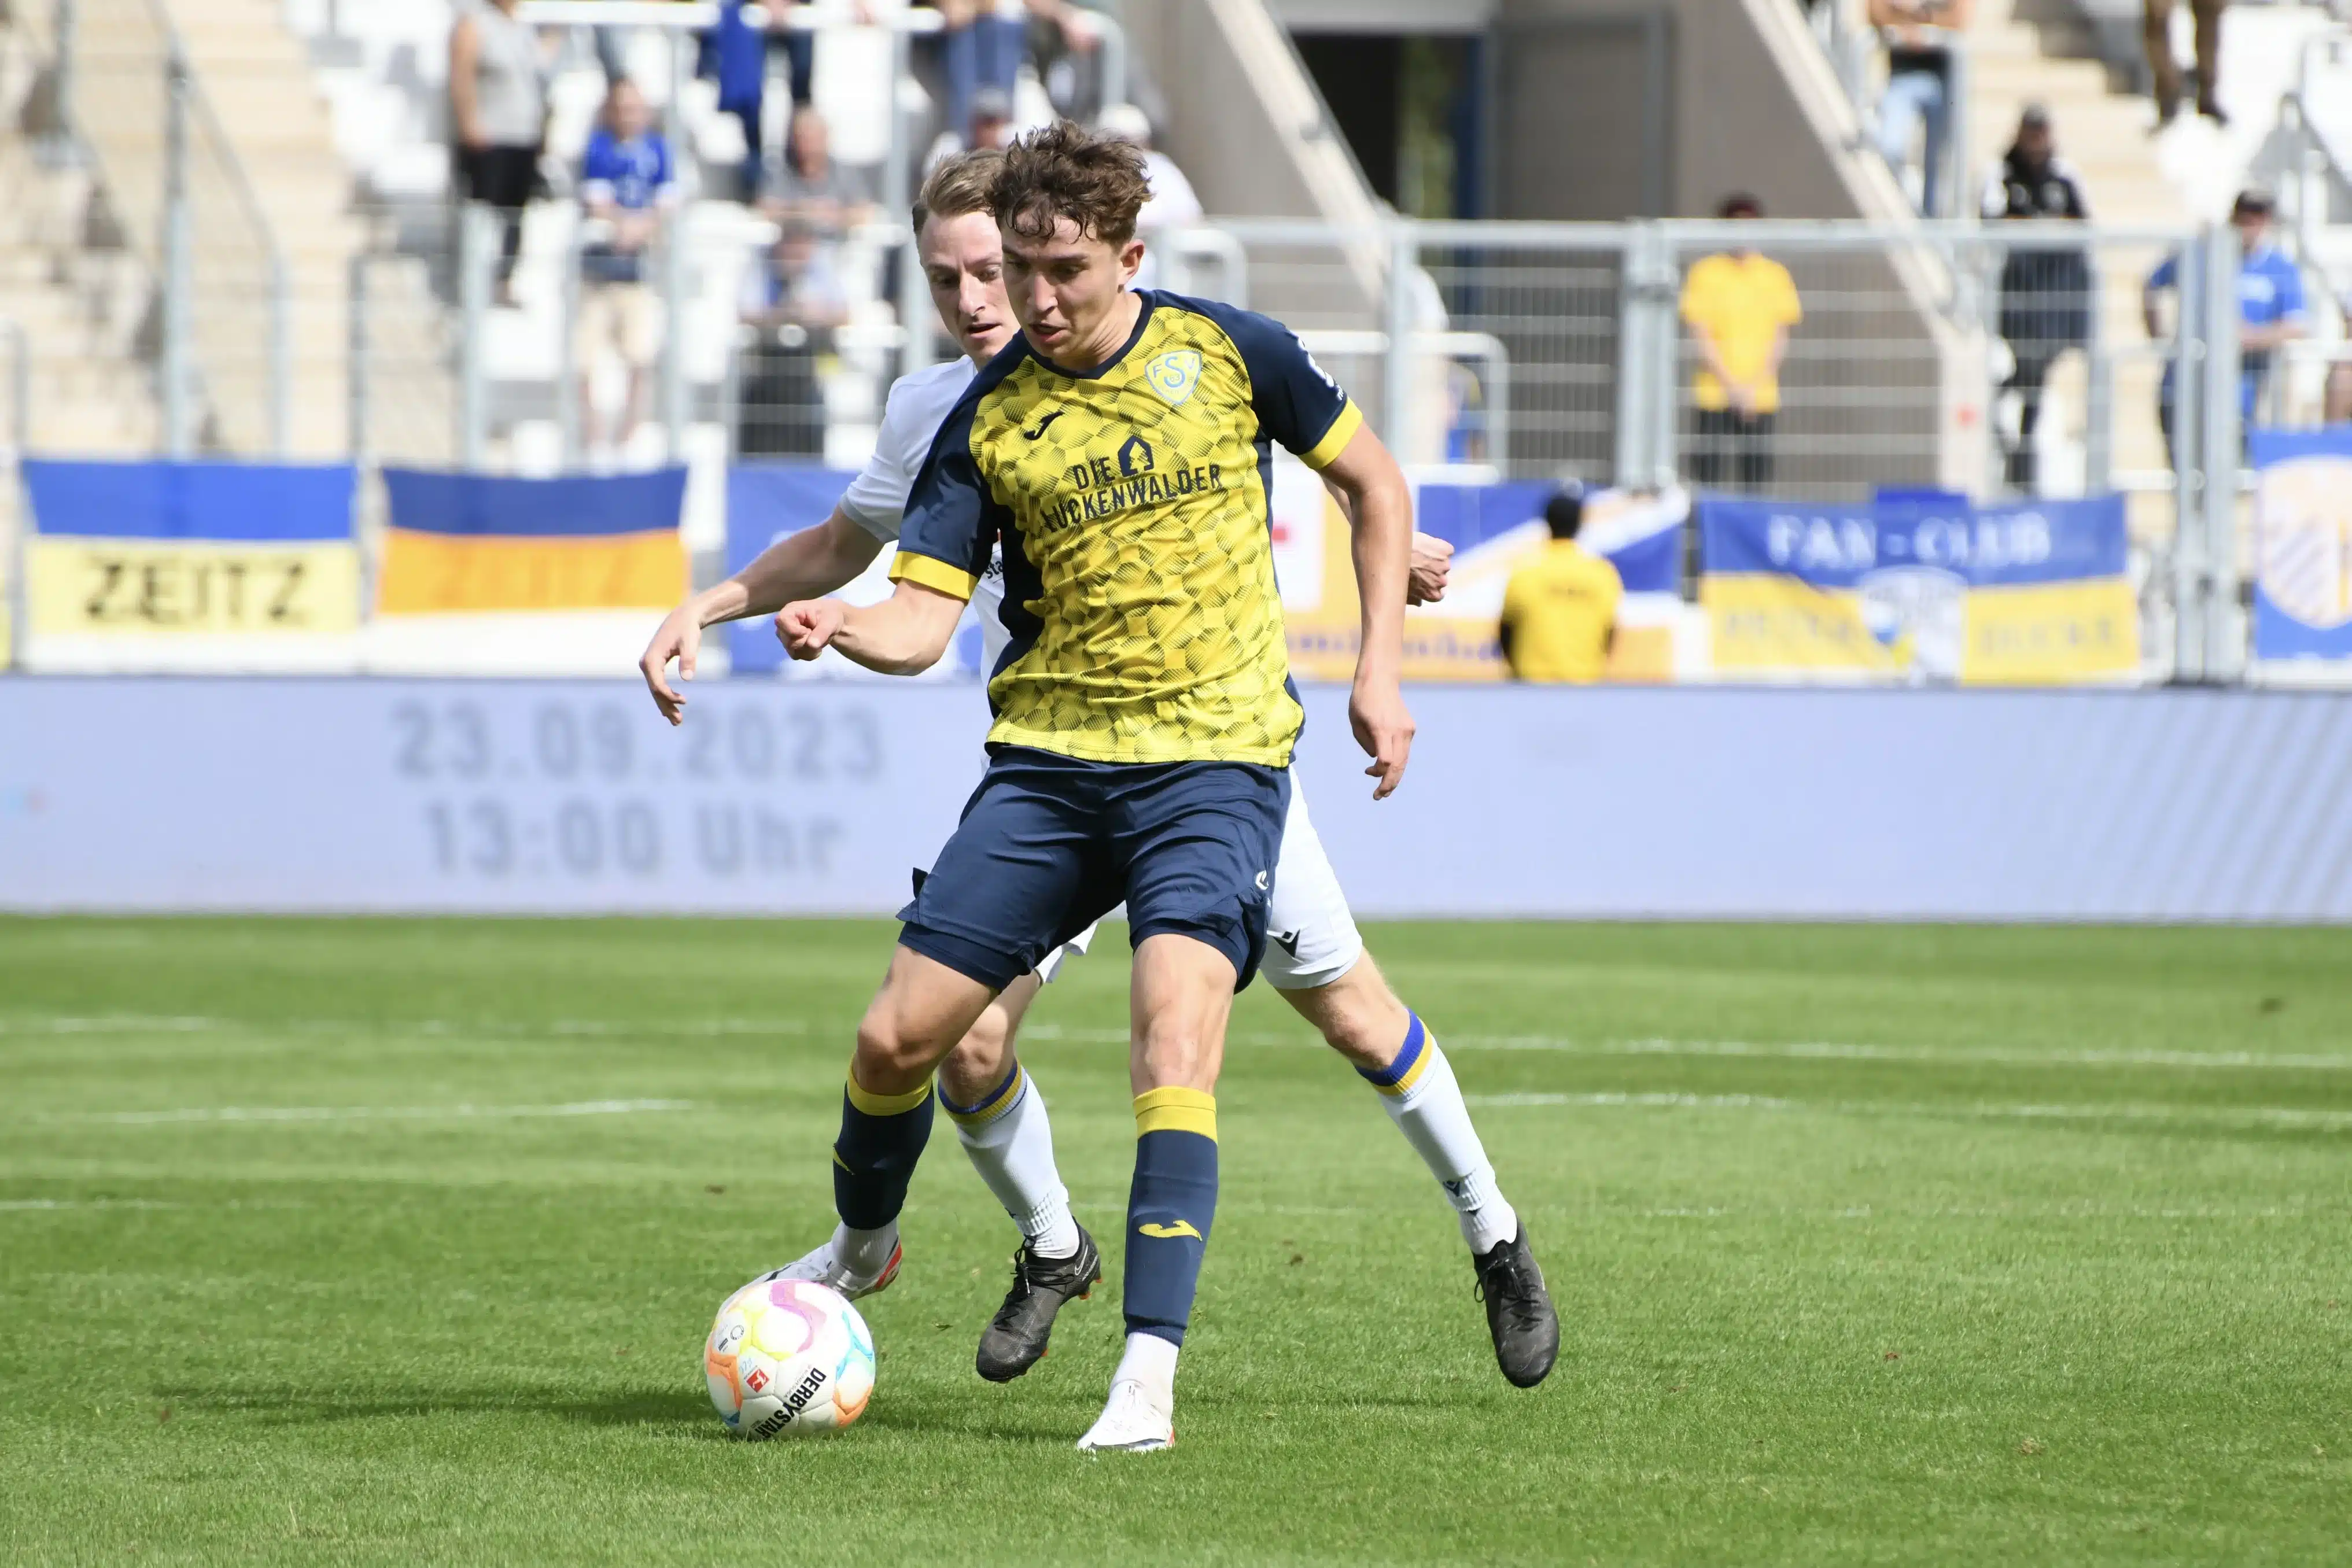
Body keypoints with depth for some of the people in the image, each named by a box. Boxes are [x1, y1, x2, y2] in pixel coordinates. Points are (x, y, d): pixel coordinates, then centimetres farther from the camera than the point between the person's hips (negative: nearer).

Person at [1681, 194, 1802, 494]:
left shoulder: (1776, 275, 8)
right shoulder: (1705, 273, 2)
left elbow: (1780, 340, 8)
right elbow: (1701, 338, -2)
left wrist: (1754, 387, -6)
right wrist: (1733, 387, -10)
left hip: (1762, 399, 2)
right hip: (1715, 399, -2)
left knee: (1756, 481, -2)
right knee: (1708, 478, -8)